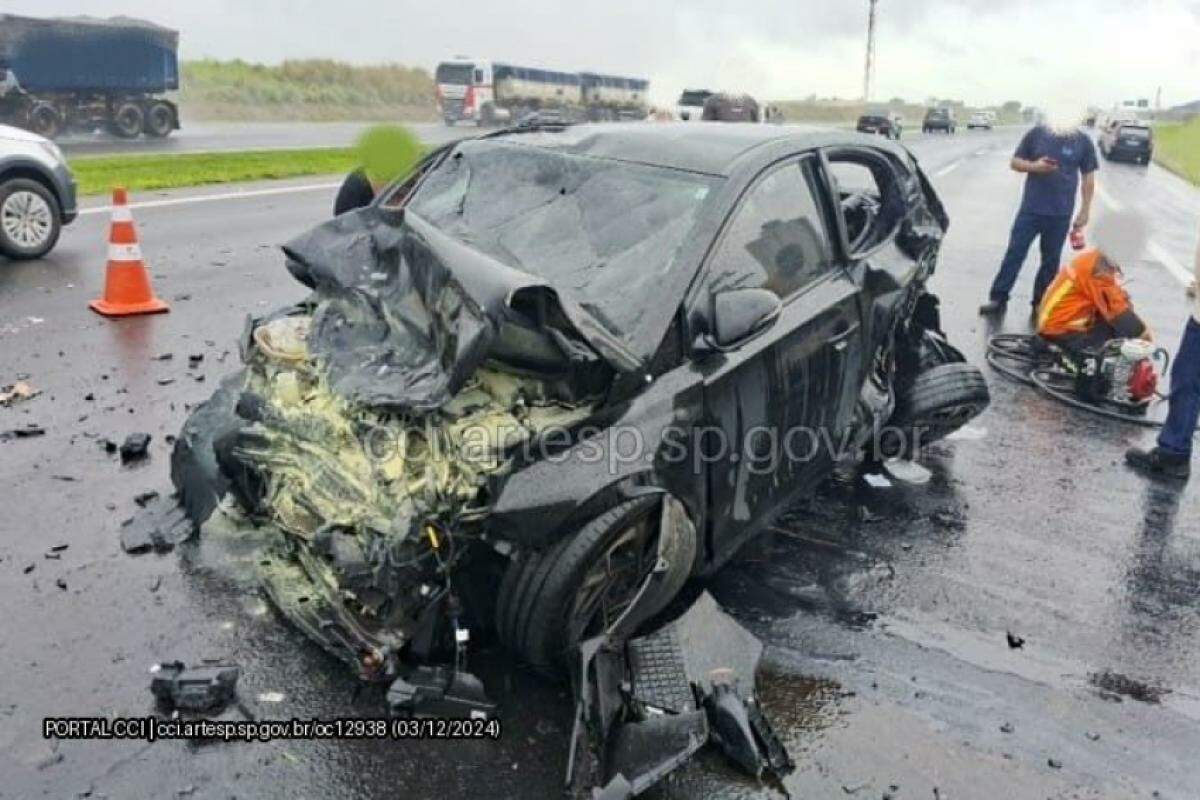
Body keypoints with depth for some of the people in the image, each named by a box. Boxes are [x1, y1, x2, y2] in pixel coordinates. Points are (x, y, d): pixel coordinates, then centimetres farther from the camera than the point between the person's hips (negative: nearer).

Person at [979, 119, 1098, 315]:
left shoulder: (1083, 141, -1)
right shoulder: (1036, 133, -2)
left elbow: (1088, 178, 4)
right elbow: (1015, 162, 4)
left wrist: (1084, 212, 1)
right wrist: (1034, 166, -18)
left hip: (1061, 214, 1)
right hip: (1030, 210, 0)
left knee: (1050, 260, 9)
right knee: (1014, 253, 0)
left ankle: (1041, 303, 19)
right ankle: (998, 299, 6)